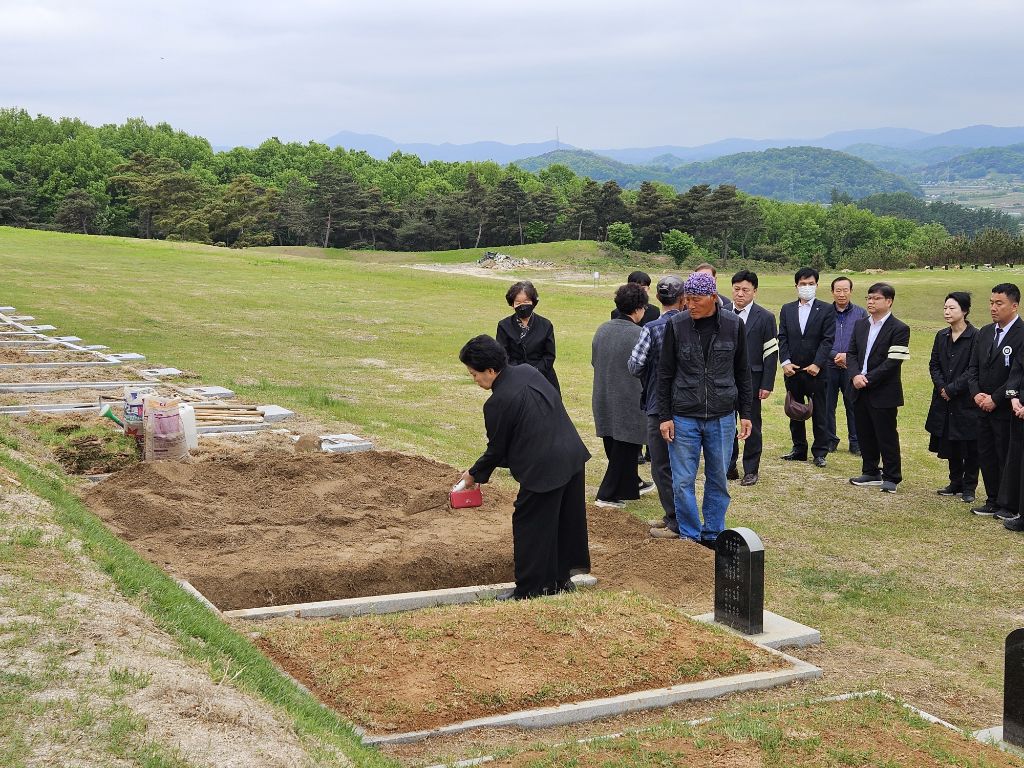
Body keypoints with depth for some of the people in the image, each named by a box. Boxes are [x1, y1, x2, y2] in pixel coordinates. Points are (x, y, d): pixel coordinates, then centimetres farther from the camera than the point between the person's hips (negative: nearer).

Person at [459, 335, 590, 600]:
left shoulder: (498, 403, -17)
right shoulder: (528, 371, 6)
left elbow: (496, 449, -7)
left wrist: (474, 474, 10)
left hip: (544, 470, -9)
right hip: (573, 456, 9)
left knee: (529, 528, 5)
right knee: (567, 522, 19)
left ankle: (528, 591, 13)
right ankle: (561, 578, 33)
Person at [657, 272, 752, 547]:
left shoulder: (734, 325, -1)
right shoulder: (676, 325, -4)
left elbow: (742, 372, 7)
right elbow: (665, 373, 1)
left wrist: (745, 414, 6)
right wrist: (665, 416, -2)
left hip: (722, 418, 1)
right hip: (684, 418, -1)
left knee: (718, 480, 9)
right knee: (683, 482, 2)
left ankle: (713, 534, 22)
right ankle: (689, 536, 15)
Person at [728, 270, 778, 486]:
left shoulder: (765, 318, -3)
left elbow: (771, 354, -4)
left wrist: (767, 385, -9)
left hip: (751, 380, -3)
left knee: (752, 425, 5)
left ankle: (751, 470, 14)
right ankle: (729, 467, 19)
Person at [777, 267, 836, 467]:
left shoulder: (826, 310, 0)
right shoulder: (787, 309, 10)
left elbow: (828, 340, -6)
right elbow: (782, 338, 5)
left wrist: (817, 364, -15)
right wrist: (785, 362, -8)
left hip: (815, 370, -3)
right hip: (792, 369, 4)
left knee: (818, 413, 1)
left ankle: (820, 452, 7)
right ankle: (799, 449, 21)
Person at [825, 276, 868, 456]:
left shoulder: (860, 313, 4)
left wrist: (848, 356, -12)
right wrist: (834, 355, -12)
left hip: (852, 367, 0)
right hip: (829, 366, 1)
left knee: (853, 405, 3)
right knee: (828, 405, 5)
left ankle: (855, 442, 12)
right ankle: (830, 440, 17)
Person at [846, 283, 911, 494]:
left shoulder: (899, 329, -10)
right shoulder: (860, 324, 11)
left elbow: (893, 361, -16)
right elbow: (851, 353, 9)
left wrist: (868, 378, -18)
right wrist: (856, 375, -10)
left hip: (884, 392, -6)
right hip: (860, 390, 6)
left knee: (887, 436, 0)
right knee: (865, 435, 12)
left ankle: (891, 477, 10)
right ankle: (870, 472, 24)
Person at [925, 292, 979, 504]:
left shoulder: (975, 337, -11)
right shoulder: (942, 336, 9)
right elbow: (934, 365, 9)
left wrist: (952, 389, -15)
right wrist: (941, 387, -7)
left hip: (966, 401, -6)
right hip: (945, 401, 6)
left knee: (969, 446, 1)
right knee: (950, 445, 13)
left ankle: (969, 487, 11)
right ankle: (956, 484, 24)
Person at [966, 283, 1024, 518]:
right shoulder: (985, 333, 10)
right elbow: (973, 368, 12)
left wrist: (995, 398, -16)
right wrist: (976, 394, -4)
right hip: (984, 408, 7)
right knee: (986, 455, 12)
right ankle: (992, 502, 22)